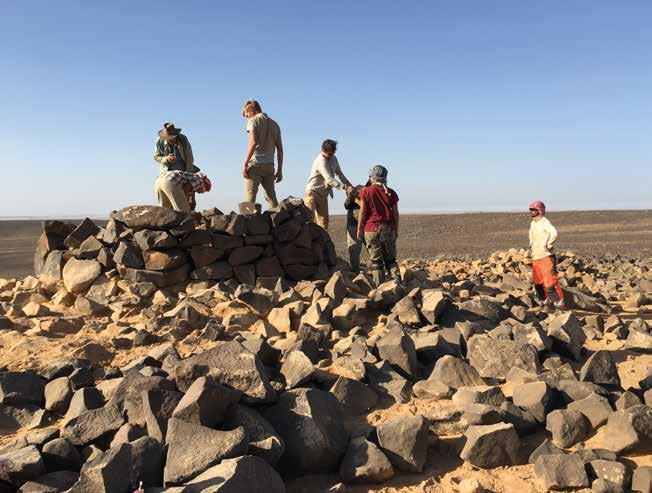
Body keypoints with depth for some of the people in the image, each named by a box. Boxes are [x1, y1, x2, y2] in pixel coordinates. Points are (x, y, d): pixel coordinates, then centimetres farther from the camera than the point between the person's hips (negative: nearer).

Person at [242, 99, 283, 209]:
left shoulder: (253, 121, 0)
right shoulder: (274, 124, 17)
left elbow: (253, 143, -15)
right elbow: (280, 150, 13)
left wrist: (245, 164, -14)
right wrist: (280, 170, 14)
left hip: (255, 164, -5)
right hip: (269, 166, 6)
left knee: (249, 197, -6)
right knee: (271, 197, 6)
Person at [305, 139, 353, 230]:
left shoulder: (333, 159, 7)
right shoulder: (321, 161, -21)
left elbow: (339, 173, 18)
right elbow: (330, 180, -28)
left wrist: (350, 185, 8)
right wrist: (345, 188, -32)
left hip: (323, 194, 8)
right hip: (313, 191, -8)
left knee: (323, 221, 4)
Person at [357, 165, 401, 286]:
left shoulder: (366, 191, -3)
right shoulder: (391, 193, 5)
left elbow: (362, 212, -5)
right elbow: (395, 214, 5)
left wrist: (359, 229, 3)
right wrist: (396, 231, 15)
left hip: (372, 230, -2)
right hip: (388, 229, 3)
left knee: (376, 261, 5)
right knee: (390, 259, 13)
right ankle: (397, 278, -8)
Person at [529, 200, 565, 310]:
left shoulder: (544, 222, -14)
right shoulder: (532, 223, 12)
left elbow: (554, 233, -32)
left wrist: (548, 245, -21)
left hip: (546, 257, -9)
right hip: (535, 257, 9)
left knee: (550, 280, -9)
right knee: (538, 282, 15)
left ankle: (559, 302, 0)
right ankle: (545, 301, 30)